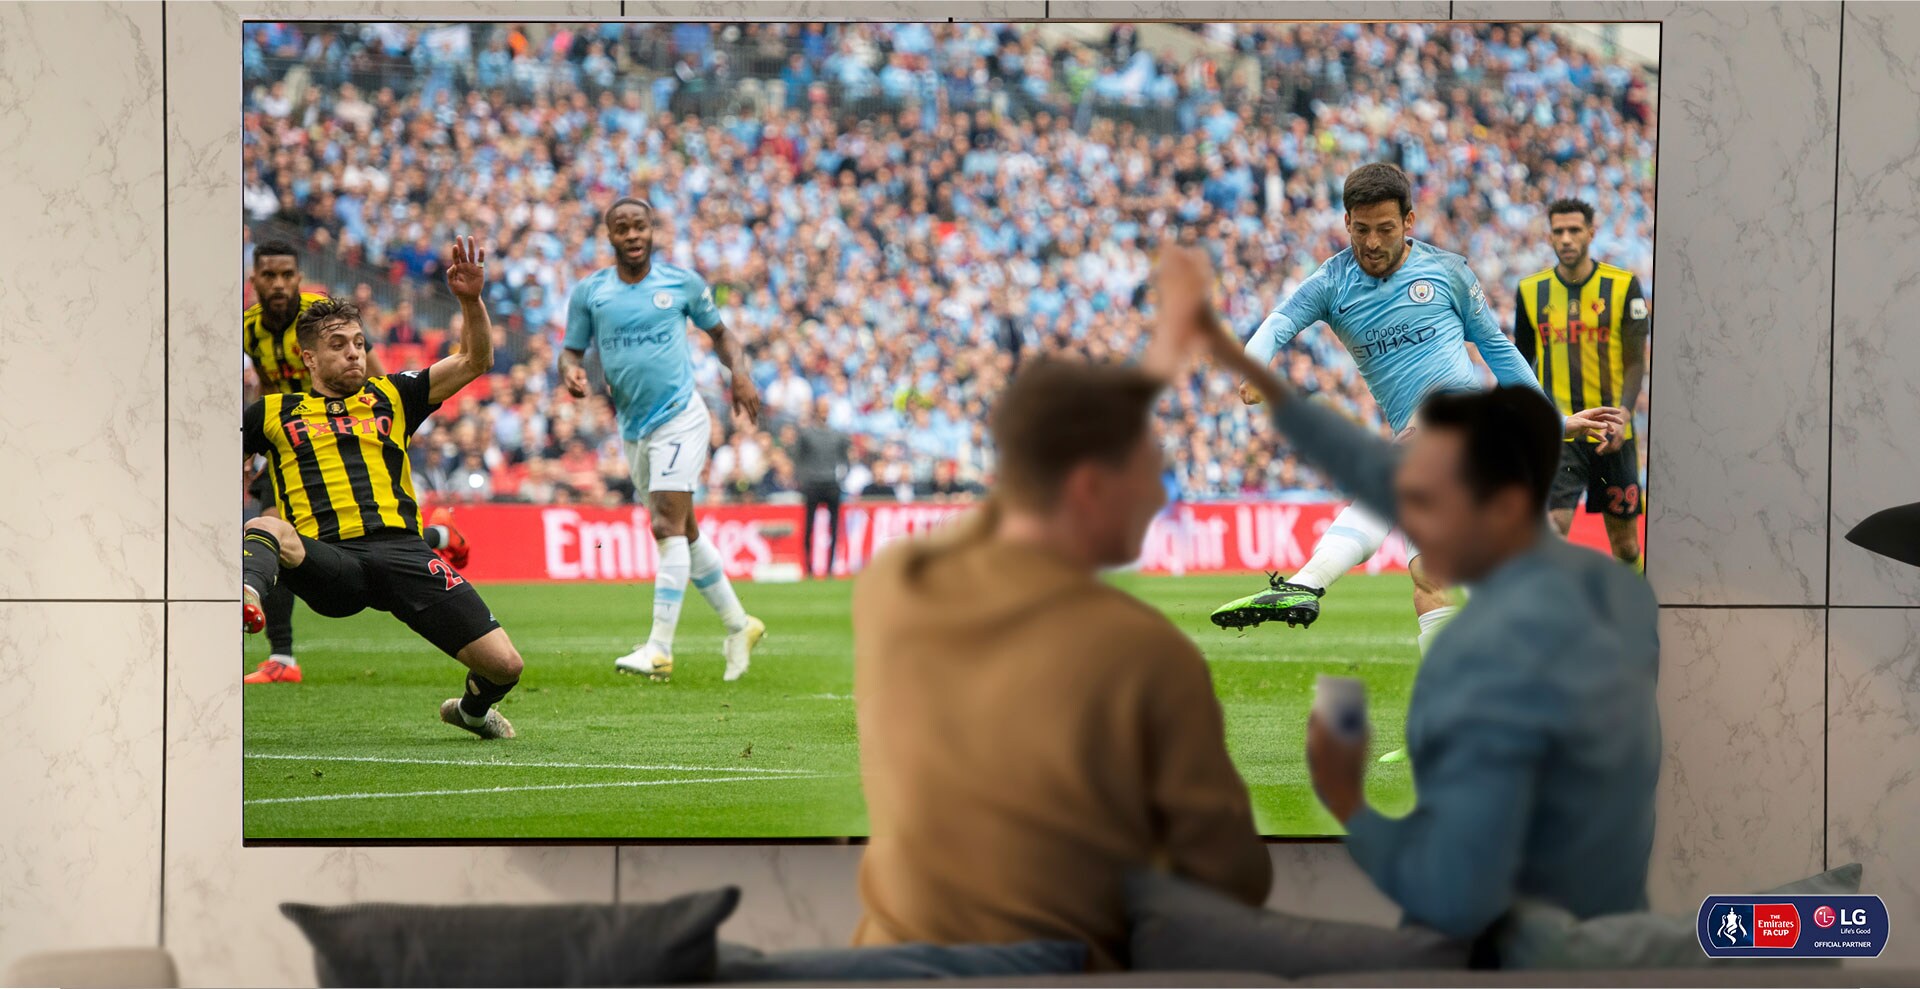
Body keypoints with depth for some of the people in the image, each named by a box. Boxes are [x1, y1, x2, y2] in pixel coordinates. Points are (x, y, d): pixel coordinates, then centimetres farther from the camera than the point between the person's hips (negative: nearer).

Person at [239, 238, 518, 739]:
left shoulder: (391, 397, 22)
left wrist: (471, 300, 0)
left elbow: (474, 361, 16)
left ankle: (472, 708, 27)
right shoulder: (274, 412, 20)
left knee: (505, 665, -8)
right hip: (327, 562, -1)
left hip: (401, 548, 2)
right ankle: (244, 599, -70)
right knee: (263, 529, -36)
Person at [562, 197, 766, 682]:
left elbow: (719, 332, 13)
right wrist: (571, 371, -15)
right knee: (684, 533, 13)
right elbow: (571, 351, 9)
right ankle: (739, 626, 28)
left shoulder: (682, 282, 0)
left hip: (680, 418, -5)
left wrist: (740, 373, -5)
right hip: (634, 427, 5)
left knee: (669, 528, -16)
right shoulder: (588, 292, 5)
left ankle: (659, 648, -19)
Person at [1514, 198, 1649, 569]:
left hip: (1611, 436, 0)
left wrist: (1623, 413, -18)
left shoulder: (1623, 286, -2)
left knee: (1626, 544, 8)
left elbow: (1636, 361, -2)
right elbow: (1521, 362, 15)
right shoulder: (1531, 291, 4)